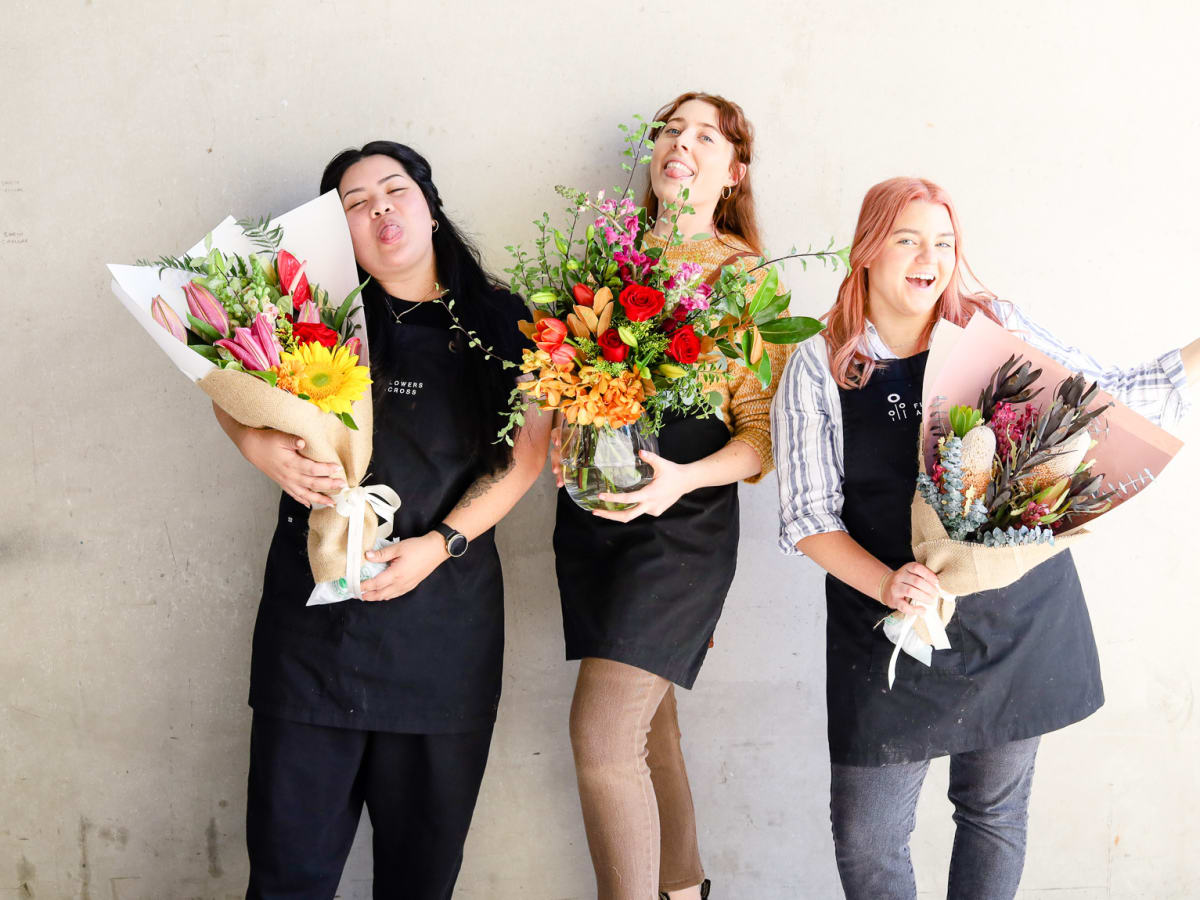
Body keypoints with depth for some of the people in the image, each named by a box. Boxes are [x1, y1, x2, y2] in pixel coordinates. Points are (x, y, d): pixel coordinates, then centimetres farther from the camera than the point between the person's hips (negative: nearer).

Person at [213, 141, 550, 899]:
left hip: (444, 605, 1)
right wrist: (262, 446, -10)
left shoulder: (502, 325, 5)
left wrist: (439, 543, -9)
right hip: (315, 601, 0)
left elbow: (525, 454, 3)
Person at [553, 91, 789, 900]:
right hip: (591, 509, 5)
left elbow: (765, 431, -6)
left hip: (682, 522, -5)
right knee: (646, 722, 14)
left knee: (602, 735, -14)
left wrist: (683, 479, -22)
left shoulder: (747, 277, -2)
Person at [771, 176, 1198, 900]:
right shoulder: (821, 367, -3)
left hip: (1019, 616, 2)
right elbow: (810, 516, -5)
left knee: (997, 812, 15)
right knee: (868, 840, 4)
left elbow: (1117, 398, 4)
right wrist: (884, 582, -20)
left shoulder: (994, 327, 0)